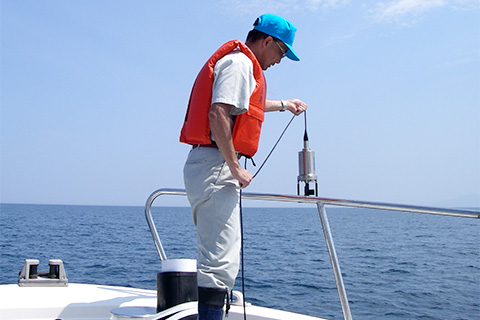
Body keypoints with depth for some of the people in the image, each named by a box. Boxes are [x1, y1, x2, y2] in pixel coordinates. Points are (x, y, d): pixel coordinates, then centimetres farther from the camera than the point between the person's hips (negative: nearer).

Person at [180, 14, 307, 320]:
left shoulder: (239, 64, 25)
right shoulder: (239, 63, -8)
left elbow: (247, 104, 46)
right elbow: (218, 114, -22)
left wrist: (284, 105, 61)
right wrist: (235, 168, -20)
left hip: (206, 168, 11)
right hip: (215, 166, -11)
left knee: (222, 260, 16)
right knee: (220, 263, -15)